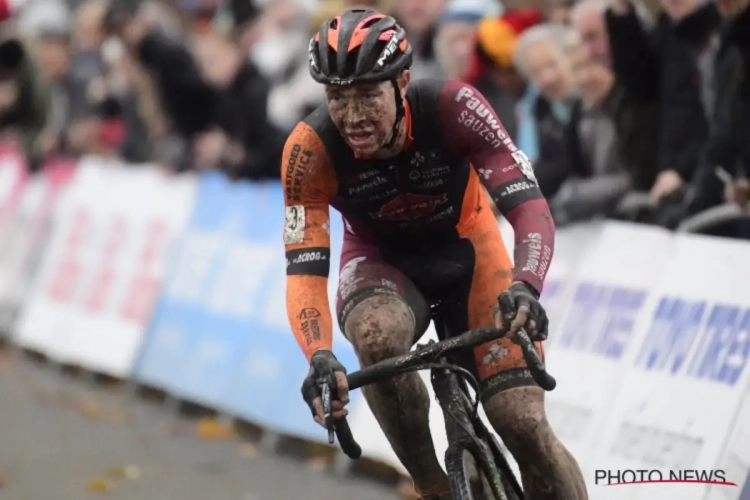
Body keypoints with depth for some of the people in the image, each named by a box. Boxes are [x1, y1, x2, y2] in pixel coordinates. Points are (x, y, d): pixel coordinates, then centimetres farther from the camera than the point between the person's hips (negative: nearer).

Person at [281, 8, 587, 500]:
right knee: (379, 340, -36)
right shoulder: (311, 148, -28)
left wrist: (525, 287, -53)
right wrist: (319, 356, -49)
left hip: (466, 252, 0)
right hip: (381, 262, 0)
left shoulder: (451, 107, -30)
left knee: (524, 422, -14)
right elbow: (304, 269, -30)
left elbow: (530, 206, -33)